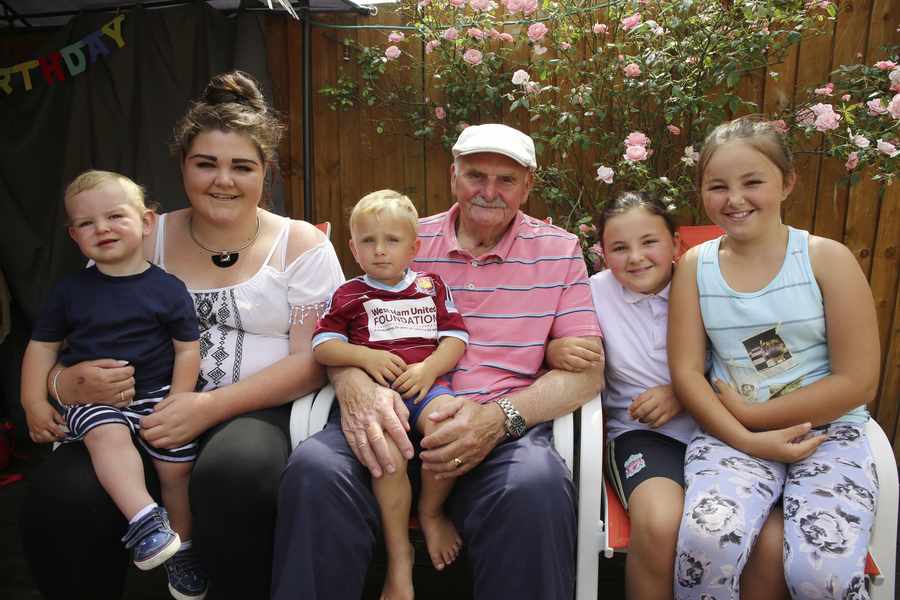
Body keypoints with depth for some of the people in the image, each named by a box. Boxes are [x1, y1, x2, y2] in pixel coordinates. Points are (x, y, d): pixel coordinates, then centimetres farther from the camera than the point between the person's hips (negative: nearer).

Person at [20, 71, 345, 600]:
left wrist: (212, 406, -18)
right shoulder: (142, 242, 11)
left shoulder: (301, 245, 4)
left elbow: (315, 360, -4)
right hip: (144, 413, 3)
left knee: (236, 472, -36)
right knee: (59, 493, -26)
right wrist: (71, 383, -14)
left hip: (259, 411, -2)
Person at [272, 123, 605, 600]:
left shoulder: (559, 252, 8)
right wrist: (355, 386, -17)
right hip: (392, 416, 2)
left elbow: (586, 369, 2)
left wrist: (500, 417, -16)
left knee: (537, 484, -35)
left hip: (504, 429, -1)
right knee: (314, 469, -28)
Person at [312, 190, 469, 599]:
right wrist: (366, 356, -7)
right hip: (374, 389, -1)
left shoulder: (431, 287, 19)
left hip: (426, 382, 1)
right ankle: (399, 555, -10)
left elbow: (456, 338, 11)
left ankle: (431, 511, -5)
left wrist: (428, 369, -8)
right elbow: (322, 346, 10)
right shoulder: (347, 295, 17)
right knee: (387, 454, -30)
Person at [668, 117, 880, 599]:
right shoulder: (695, 266, 3)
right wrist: (745, 440, -14)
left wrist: (751, 414, -8)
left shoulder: (827, 259, -1)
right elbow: (686, 371, -1)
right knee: (705, 542, -28)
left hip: (827, 431, 0)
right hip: (731, 435, 1)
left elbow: (857, 382, -5)